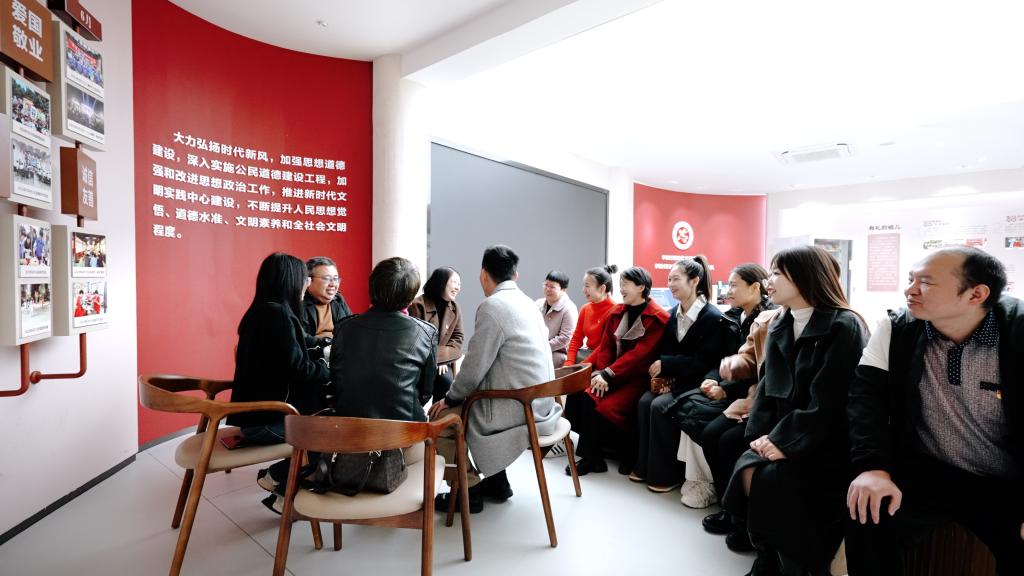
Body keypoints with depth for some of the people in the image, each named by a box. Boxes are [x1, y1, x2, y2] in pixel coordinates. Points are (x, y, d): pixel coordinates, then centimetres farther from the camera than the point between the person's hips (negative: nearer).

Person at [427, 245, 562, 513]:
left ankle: (468, 491, 17)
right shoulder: (526, 302, 10)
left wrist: (450, 398, 1)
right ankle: (496, 482, 32)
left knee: (440, 416, 2)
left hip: (516, 409, -9)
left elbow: (474, 368, -16)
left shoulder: (491, 307, -17)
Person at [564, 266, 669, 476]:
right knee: (578, 394, -18)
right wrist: (600, 374, -10)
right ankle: (592, 455, -6)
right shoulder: (616, 312, 12)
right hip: (612, 375, 6)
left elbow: (640, 353, -16)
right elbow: (605, 347, 8)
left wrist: (608, 375, -21)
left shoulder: (657, 318, -7)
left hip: (638, 377, -6)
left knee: (603, 406, -27)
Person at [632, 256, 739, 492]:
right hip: (673, 379, 6)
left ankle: (666, 473, -10)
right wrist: (662, 374, -10)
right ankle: (645, 465, -6)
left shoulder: (714, 318, -15)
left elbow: (704, 362, -19)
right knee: (644, 402, -20)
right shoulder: (673, 314, 6)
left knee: (660, 407, -27)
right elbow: (663, 350, 10)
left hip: (697, 382, -6)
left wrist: (666, 365, -19)